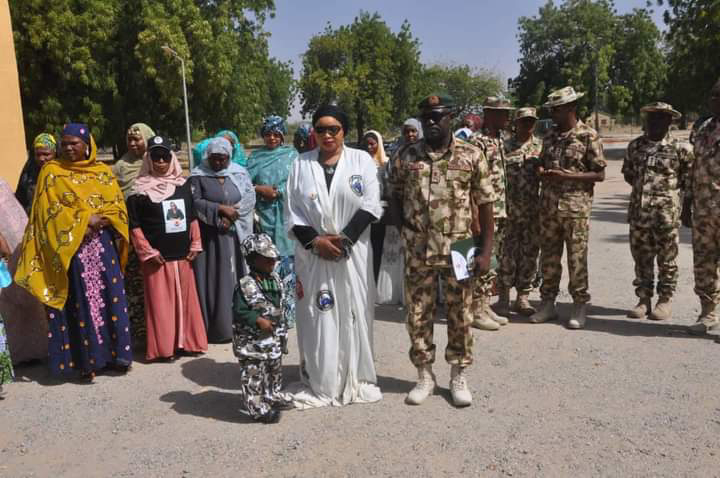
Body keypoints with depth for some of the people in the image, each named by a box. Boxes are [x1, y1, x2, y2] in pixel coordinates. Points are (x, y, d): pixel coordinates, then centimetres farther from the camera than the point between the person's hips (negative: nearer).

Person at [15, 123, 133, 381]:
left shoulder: (103, 172, 10)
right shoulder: (51, 172, 3)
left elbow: (118, 207, 5)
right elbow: (49, 211, -4)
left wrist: (100, 220, -14)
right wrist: (84, 220, -14)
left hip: (103, 244, 2)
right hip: (70, 248, -2)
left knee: (111, 298, 3)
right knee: (80, 302, 0)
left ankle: (116, 352, 14)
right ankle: (87, 359, 6)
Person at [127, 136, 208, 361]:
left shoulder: (183, 184, 10)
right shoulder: (140, 189, -3)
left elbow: (192, 217, 15)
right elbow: (134, 224, -4)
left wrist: (195, 244, 9)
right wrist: (147, 251, -9)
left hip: (182, 254, 4)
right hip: (157, 257, -4)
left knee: (185, 299, 9)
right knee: (160, 302, 0)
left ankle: (187, 342, 21)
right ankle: (164, 347, 9)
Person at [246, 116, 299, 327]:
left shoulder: (292, 155, 8)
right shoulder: (255, 157, 13)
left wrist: (276, 191, -8)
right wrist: (261, 189, -9)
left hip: (286, 217, -1)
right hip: (264, 216, 1)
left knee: (286, 260, -3)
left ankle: (288, 310, 4)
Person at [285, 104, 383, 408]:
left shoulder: (362, 160, 4)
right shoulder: (301, 164, 8)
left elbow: (370, 206, -4)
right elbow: (293, 212, 4)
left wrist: (344, 239, -13)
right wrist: (315, 241, -11)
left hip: (353, 252, -1)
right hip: (312, 254, 1)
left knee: (353, 314, 4)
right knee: (317, 318, 2)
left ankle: (357, 380, 17)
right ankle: (319, 383, 13)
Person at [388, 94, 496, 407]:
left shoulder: (472, 155, -1)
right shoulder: (404, 156, 2)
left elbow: (485, 204, 0)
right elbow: (395, 199, 10)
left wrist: (486, 250, -5)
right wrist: (405, 231, 1)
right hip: (417, 251, 1)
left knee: (460, 314, 9)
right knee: (418, 314, 8)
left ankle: (459, 376, 25)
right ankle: (425, 375, 25)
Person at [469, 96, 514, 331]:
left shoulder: (500, 140, 16)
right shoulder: (478, 141, -12)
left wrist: (503, 210, 19)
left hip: (499, 211, 9)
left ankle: (485, 306, 22)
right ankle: (476, 311, 5)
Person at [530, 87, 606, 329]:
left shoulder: (588, 136, -5)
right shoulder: (550, 136, 13)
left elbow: (599, 174, -6)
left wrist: (565, 175, -16)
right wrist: (541, 171, -1)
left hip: (576, 206, -5)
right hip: (549, 206, 5)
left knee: (577, 257, 1)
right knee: (548, 256, 9)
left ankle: (580, 307, 12)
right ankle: (547, 303, 19)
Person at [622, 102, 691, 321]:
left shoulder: (680, 149, -4)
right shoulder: (635, 146, 8)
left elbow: (689, 178, 2)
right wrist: (643, 187, 6)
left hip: (667, 213, -4)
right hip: (639, 211, 4)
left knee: (666, 259, 6)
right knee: (641, 257, 10)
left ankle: (665, 301, 18)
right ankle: (644, 299, 21)